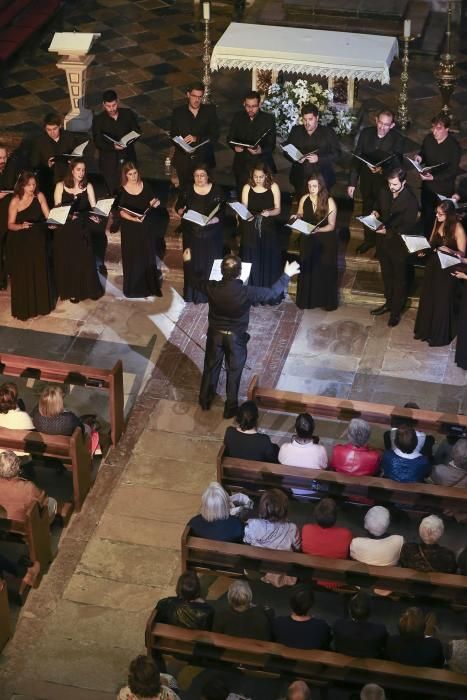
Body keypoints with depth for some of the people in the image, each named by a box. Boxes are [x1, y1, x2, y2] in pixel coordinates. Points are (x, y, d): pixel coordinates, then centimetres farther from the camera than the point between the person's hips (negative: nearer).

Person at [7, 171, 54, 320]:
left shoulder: (39, 196, -3)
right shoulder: (15, 201, -13)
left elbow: (48, 216, -3)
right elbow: (10, 225, -12)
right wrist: (21, 226, -32)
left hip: (37, 240, 3)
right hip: (20, 243, -3)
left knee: (40, 273, 9)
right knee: (23, 275, 1)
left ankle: (41, 304, 24)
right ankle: (24, 308, 13)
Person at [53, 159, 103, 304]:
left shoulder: (88, 186, 1)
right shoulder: (61, 186, -3)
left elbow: (94, 206, -7)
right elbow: (57, 208, -5)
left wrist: (96, 215, -29)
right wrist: (68, 215, -25)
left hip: (82, 228, 1)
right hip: (64, 228, -1)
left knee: (84, 259, 5)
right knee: (67, 260, 4)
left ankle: (85, 290, 19)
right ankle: (71, 291, 14)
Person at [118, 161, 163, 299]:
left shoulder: (145, 186, 0)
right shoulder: (122, 190, -7)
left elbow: (152, 202, 8)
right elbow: (122, 212, -9)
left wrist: (155, 203, -16)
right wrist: (133, 218, -27)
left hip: (147, 227, 2)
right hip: (131, 228, -2)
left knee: (149, 255, 8)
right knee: (133, 258, 4)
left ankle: (151, 285, 22)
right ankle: (134, 288, 15)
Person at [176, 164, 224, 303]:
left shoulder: (217, 191, -6)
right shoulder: (187, 191, 1)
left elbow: (224, 212, -7)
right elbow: (178, 207, 10)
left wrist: (213, 220, -25)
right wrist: (182, 211, -14)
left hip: (211, 235, -2)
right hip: (192, 234, 2)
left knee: (210, 264, 4)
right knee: (193, 263, 7)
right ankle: (192, 293, 20)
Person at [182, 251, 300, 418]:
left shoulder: (212, 288, -23)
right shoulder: (247, 293, -30)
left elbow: (195, 281, -1)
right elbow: (273, 292, -15)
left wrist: (187, 262, 16)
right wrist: (287, 275, 0)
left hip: (215, 334, 2)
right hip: (236, 337, -2)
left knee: (211, 367, 23)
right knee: (234, 372, 18)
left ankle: (205, 401, 42)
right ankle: (230, 408, 31)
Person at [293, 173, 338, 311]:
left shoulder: (329, 202, -16)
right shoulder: (304, 199, -5)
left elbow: (331, 225, -15)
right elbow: (300, 215, 11)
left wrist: (318, 230, -32)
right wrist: (297, 217, -12)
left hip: (325, 241, -3)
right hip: (308, 240, 3)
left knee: (325, 271, 7)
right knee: (307, 270, 12)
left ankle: (326, 301, 22)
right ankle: (306, 299, 27)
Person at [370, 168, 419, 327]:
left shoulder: (411, 201, -23)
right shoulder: (384, 192, -5)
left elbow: (408, 227, -21)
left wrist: (388, 231, -28)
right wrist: (376, 213, -9)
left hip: (399, 244, -6)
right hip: (383, 242, 6)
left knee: (399, 278, 11)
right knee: (386, 275, 22)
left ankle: (396, 310, 25)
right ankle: (389, 303, 41)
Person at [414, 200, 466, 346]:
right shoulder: (438, 223, 0)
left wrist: (449, 251, -36)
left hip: (447, 270, -6)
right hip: (433, 265, 6)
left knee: (442, 301, 7)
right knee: (427, 298, 16)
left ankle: (439, 336, 24)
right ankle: (425, 330, 35)